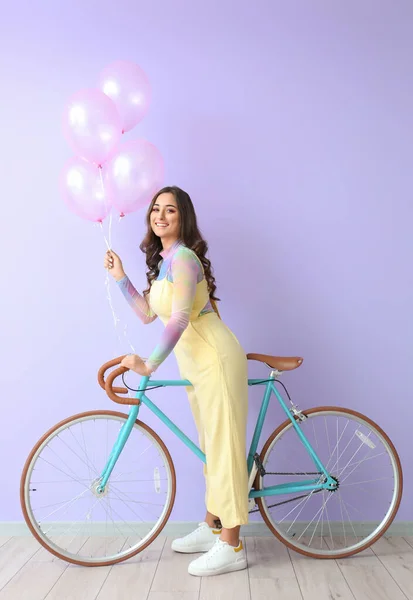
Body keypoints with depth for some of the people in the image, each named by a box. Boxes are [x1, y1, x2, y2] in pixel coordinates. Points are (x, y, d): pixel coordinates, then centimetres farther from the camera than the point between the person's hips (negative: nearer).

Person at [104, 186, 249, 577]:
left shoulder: (182, 257, -14)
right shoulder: (163, 260, 15)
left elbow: (179, 318, -24)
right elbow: (147, 313, 13)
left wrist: (150, 364, -26)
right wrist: (119, 276, 12)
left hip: (214, 358, -10)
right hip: (196, 362, 10)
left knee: (224, 447, -4)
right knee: (210, 446, 17)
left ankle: (231, 548, 6)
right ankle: (212, 527, 32)